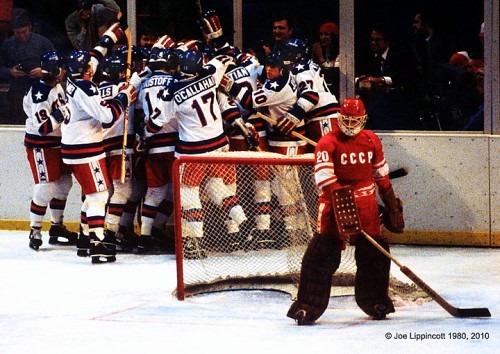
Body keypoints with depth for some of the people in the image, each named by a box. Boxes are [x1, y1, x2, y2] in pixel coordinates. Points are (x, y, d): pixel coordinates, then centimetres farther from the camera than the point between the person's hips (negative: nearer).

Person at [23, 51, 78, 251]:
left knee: (64, 182, 14)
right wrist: (61, 113, -29)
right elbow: (43, 127, -27)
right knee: (46, 187, -10)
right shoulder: (39, 93, -23)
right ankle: (35, 232, 0)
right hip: (40, 146, -10)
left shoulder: (57, 87, 7)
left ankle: (57, 227, 27)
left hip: (57, 143, 10)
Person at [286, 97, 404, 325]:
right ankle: (307, 306, -9)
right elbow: (323, 175, -19)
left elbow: (381, 173, 20)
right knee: (323, 253, -10)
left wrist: (391, 201, 21)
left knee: (374, 253, 7)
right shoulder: (328, 143, -9)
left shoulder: (371, 140, 9)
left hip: (366, 204, 5)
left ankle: (375, 302, 25)